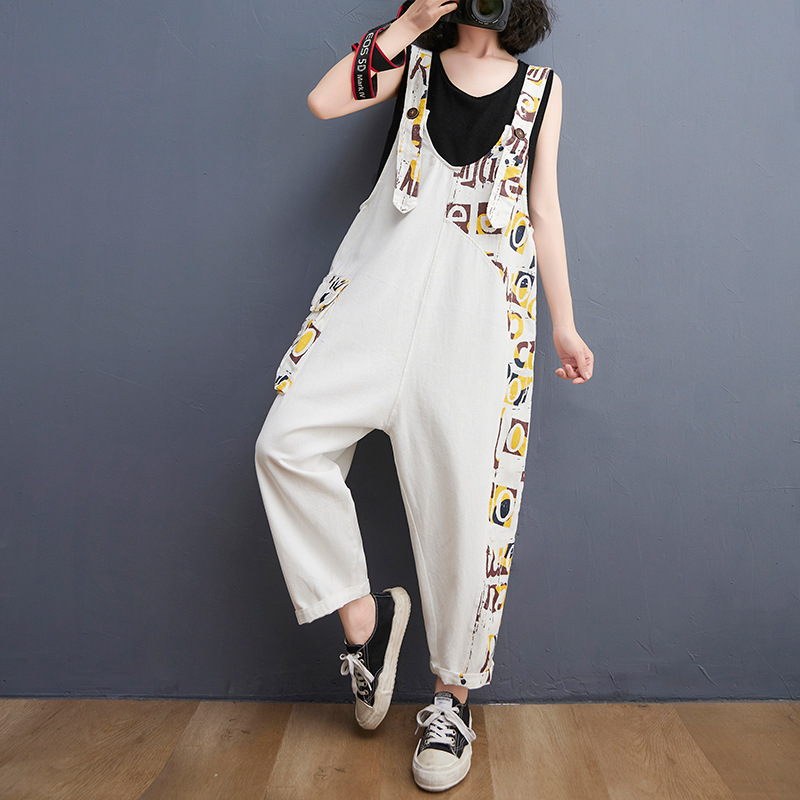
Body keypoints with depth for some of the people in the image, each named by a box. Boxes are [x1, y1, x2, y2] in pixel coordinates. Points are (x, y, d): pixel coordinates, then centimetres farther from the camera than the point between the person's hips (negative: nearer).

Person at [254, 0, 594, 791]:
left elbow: (545, 208, 16)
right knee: (288, 441, -17)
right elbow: (323, 101, 3)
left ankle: (452, 694, 11)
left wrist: (564, 325, 11)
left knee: (465, 489, -6)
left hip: (483, 300, 0)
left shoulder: (542, 87, 20)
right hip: (389, 281, 1)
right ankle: (363, 614, 4)